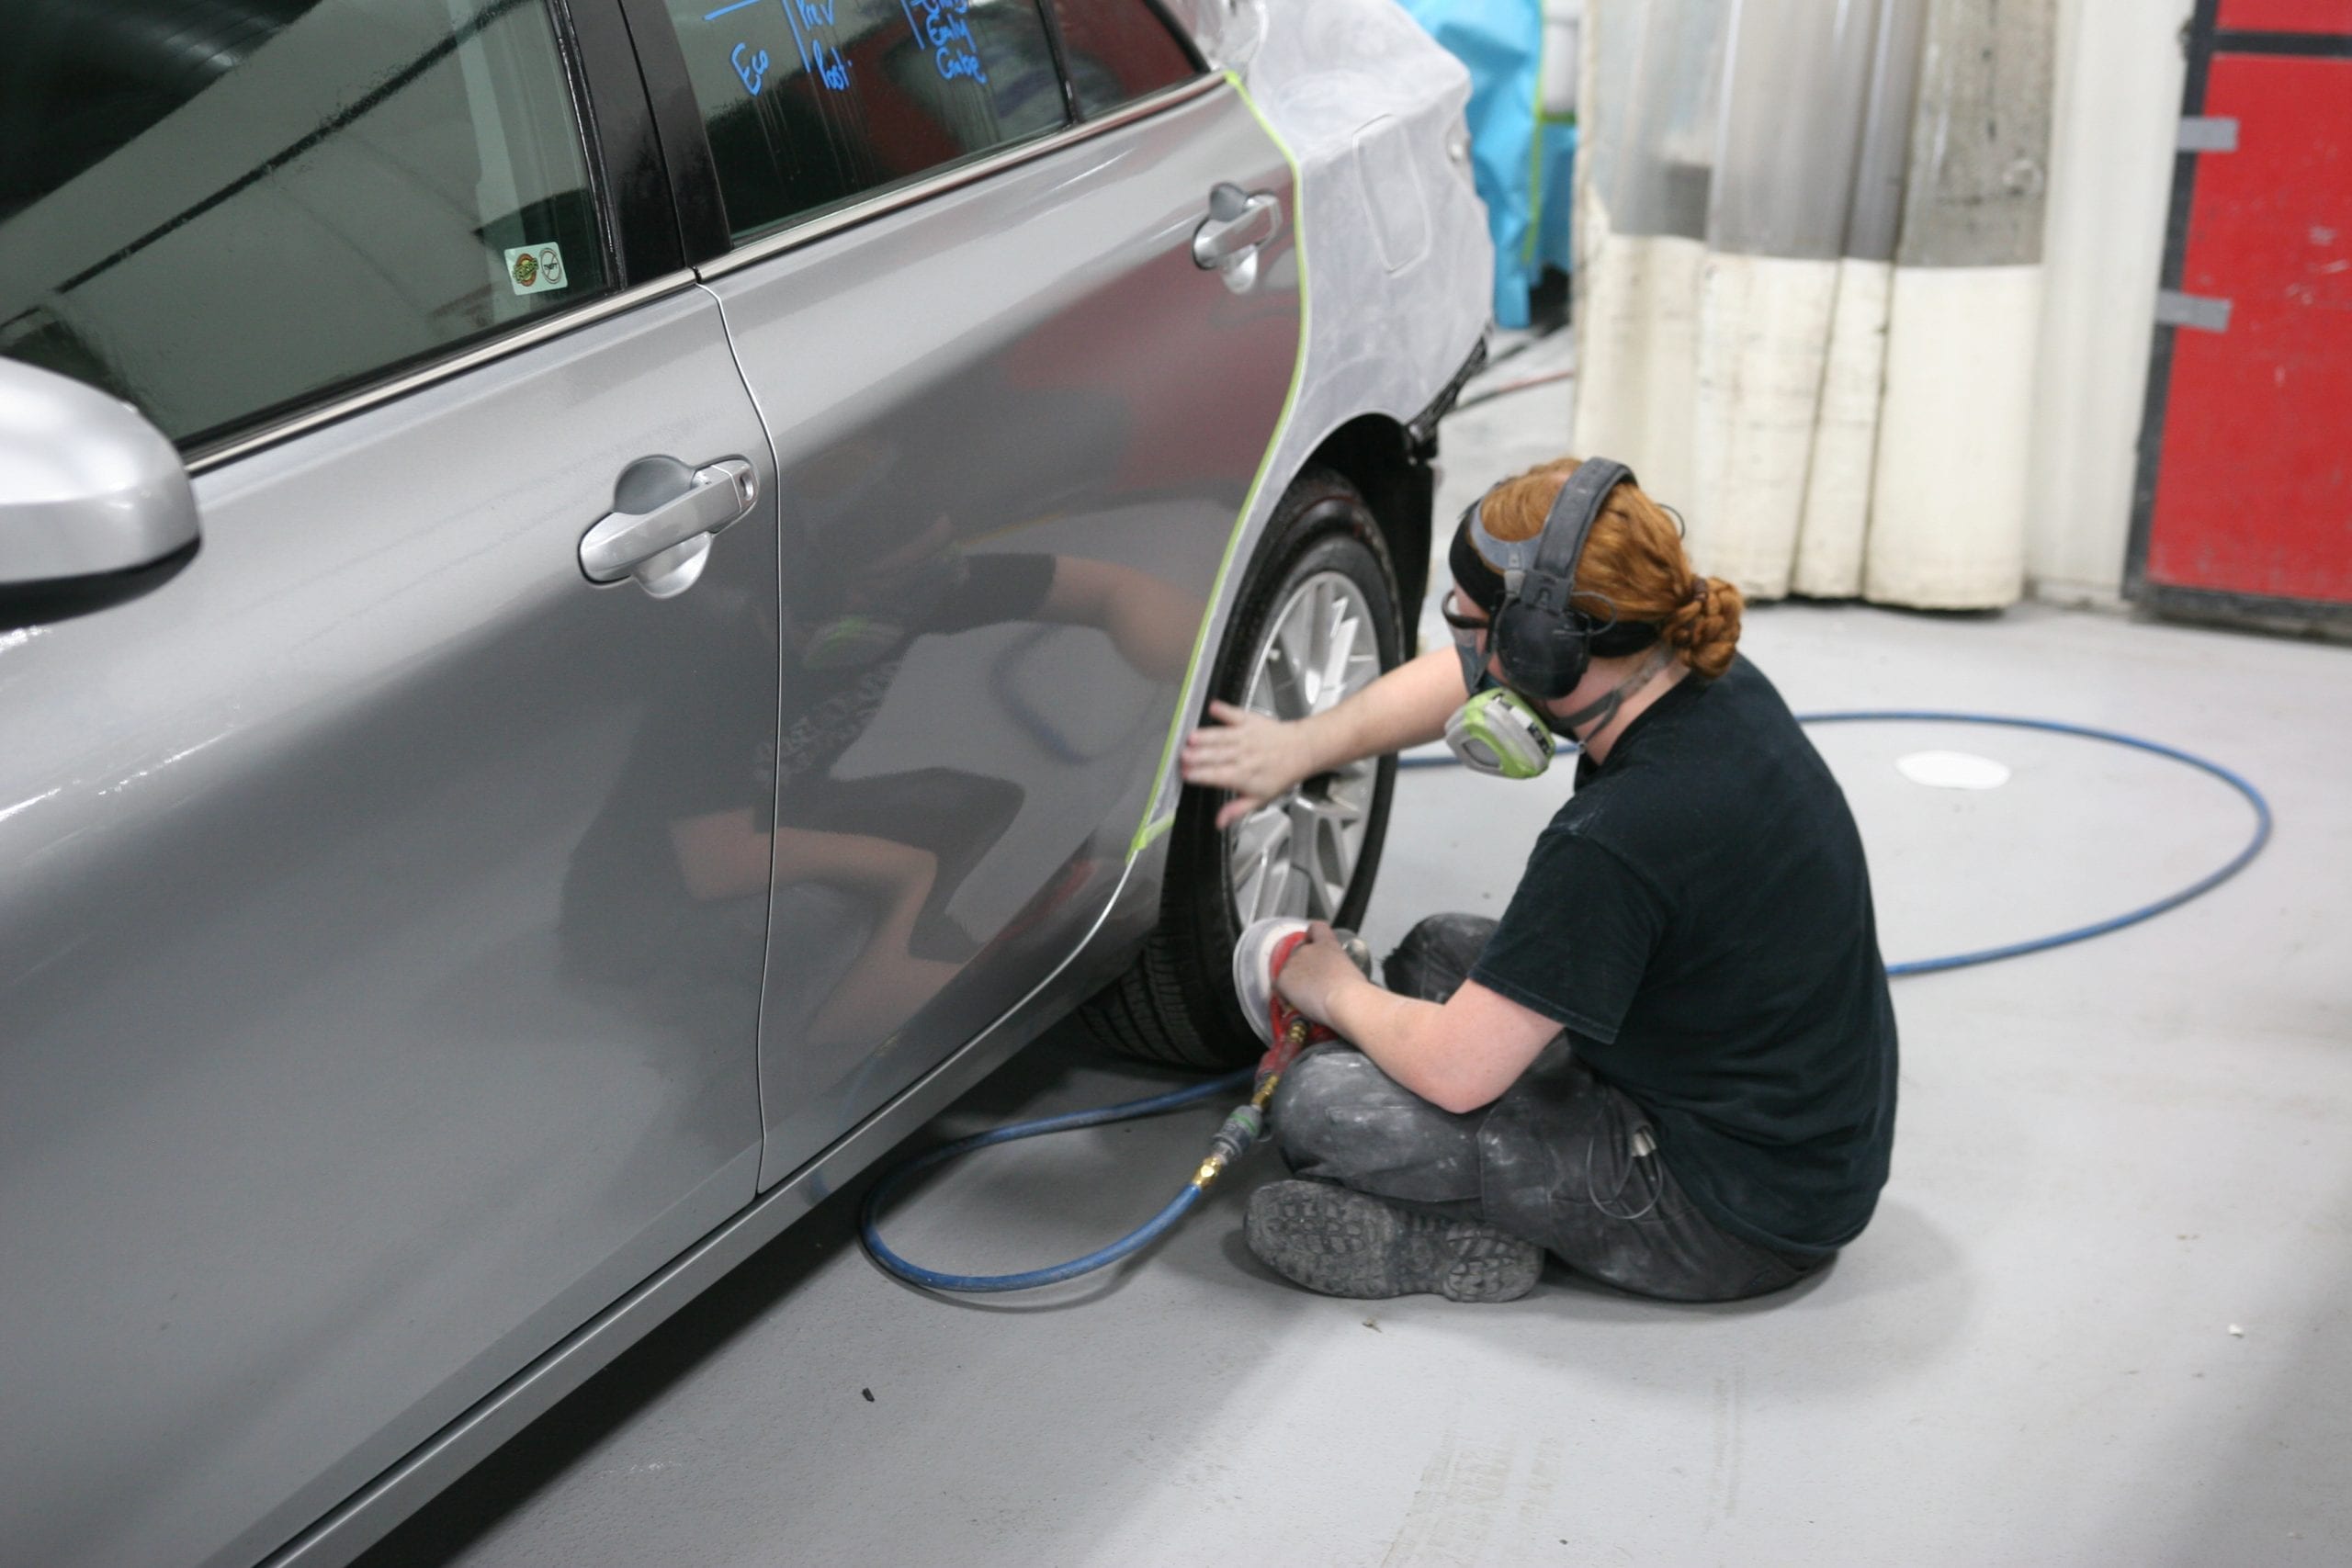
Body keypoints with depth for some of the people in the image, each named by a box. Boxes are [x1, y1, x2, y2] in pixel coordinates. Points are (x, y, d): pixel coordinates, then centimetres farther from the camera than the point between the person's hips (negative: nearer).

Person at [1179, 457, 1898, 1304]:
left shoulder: (1621, 836, -32)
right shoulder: (1704, 678, -5)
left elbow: (1456, 1070, -22)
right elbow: (1474, 675, 14)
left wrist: (1335, 993, -2)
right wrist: (1305, 744, 5)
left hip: (1733, 1216, -9)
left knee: (1318, 1103, -13)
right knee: (1442, 949, 19)